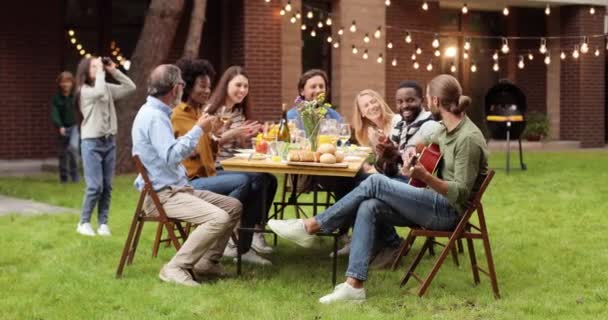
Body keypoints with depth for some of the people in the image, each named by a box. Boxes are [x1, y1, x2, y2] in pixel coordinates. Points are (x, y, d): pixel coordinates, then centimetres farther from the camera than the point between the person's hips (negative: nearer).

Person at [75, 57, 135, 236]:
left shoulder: (108, 88, 11)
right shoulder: (84, 90, -7)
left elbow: (130, 87, 7)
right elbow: (99, 92, -27)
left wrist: (114, 71, 1)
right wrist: (101, 72, -15)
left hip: (109, 141, 6)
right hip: (92, 142, -6)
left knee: (107, 186, 4)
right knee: (95, 186, -9)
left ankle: (103, 223, 11)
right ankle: (84, 222, 5)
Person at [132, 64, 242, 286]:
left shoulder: (157, 113, 15)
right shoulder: (154, 116, -18)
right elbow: (172, 156, -28)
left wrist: (199, 129, 19)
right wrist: (198, 130, -18)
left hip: (175, 188, 11)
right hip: (161, 195, -11)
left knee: (234, 207, 6)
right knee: (218, 218, -28)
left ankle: (206, 262, 6)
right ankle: (175, 268, -20)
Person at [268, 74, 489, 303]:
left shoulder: (468, 138, -18)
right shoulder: (446, 128, 11)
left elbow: (461, 192, -22)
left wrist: (426, 177, -37)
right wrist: (412, 151, 11)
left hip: (449, 212, -9)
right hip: (436, 204, 9)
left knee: (375, 183, -18)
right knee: (369, 208, -13)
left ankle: (310, 227, -10)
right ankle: (354, 285, -21)